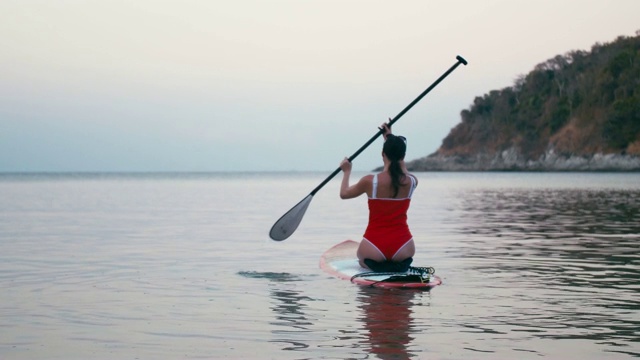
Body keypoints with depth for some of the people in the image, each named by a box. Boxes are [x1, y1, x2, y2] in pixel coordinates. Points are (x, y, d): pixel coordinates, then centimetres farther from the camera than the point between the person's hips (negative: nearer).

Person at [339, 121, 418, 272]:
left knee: (362, 258, 33)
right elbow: (401, 168, 22)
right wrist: (390, 138, 31)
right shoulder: (411, 182, -4)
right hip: (402, 249, 2)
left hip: (374, 248, -2)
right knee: (403, 257, 38)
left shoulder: (370, 181, -12)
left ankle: (374, 264, 9)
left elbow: (344, 194, 9)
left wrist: (346, 172, 26)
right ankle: (398, 264, 13)